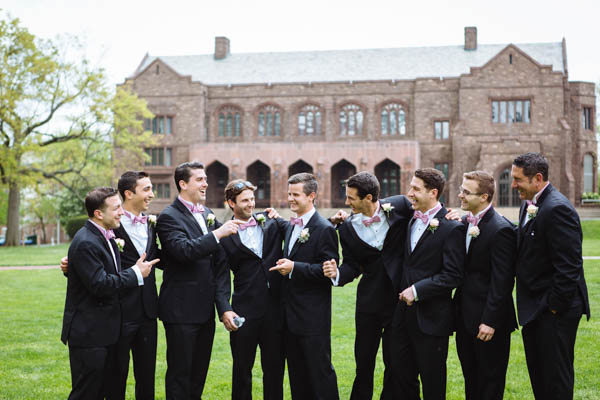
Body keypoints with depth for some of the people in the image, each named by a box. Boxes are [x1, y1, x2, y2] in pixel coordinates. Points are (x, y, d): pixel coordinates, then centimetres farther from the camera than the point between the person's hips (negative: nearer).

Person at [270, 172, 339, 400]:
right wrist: (284, 265, 7)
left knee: (320, 371, -1)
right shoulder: (291, 226, 14)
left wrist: (294, 268, -23)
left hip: (313, 317, -8)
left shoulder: (324, 229, -13)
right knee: (297, 372, 15)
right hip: (291, 315, 9)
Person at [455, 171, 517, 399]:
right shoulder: (464, 222, 7)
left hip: (487, 320, -8)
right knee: (470, 378, 19)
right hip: (465, 316, 8)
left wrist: (490, 321, -20)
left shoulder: (500, 229, -18)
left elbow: (501, 281, -19)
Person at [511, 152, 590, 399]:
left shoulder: (557, 208, -20)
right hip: (534, 308, 9)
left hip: (554, 311, -9)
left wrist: (555, 305, -18)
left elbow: (569, 266, -23)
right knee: (538, 375, 17)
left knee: (555, 379, 1)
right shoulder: (529, 205, 10)